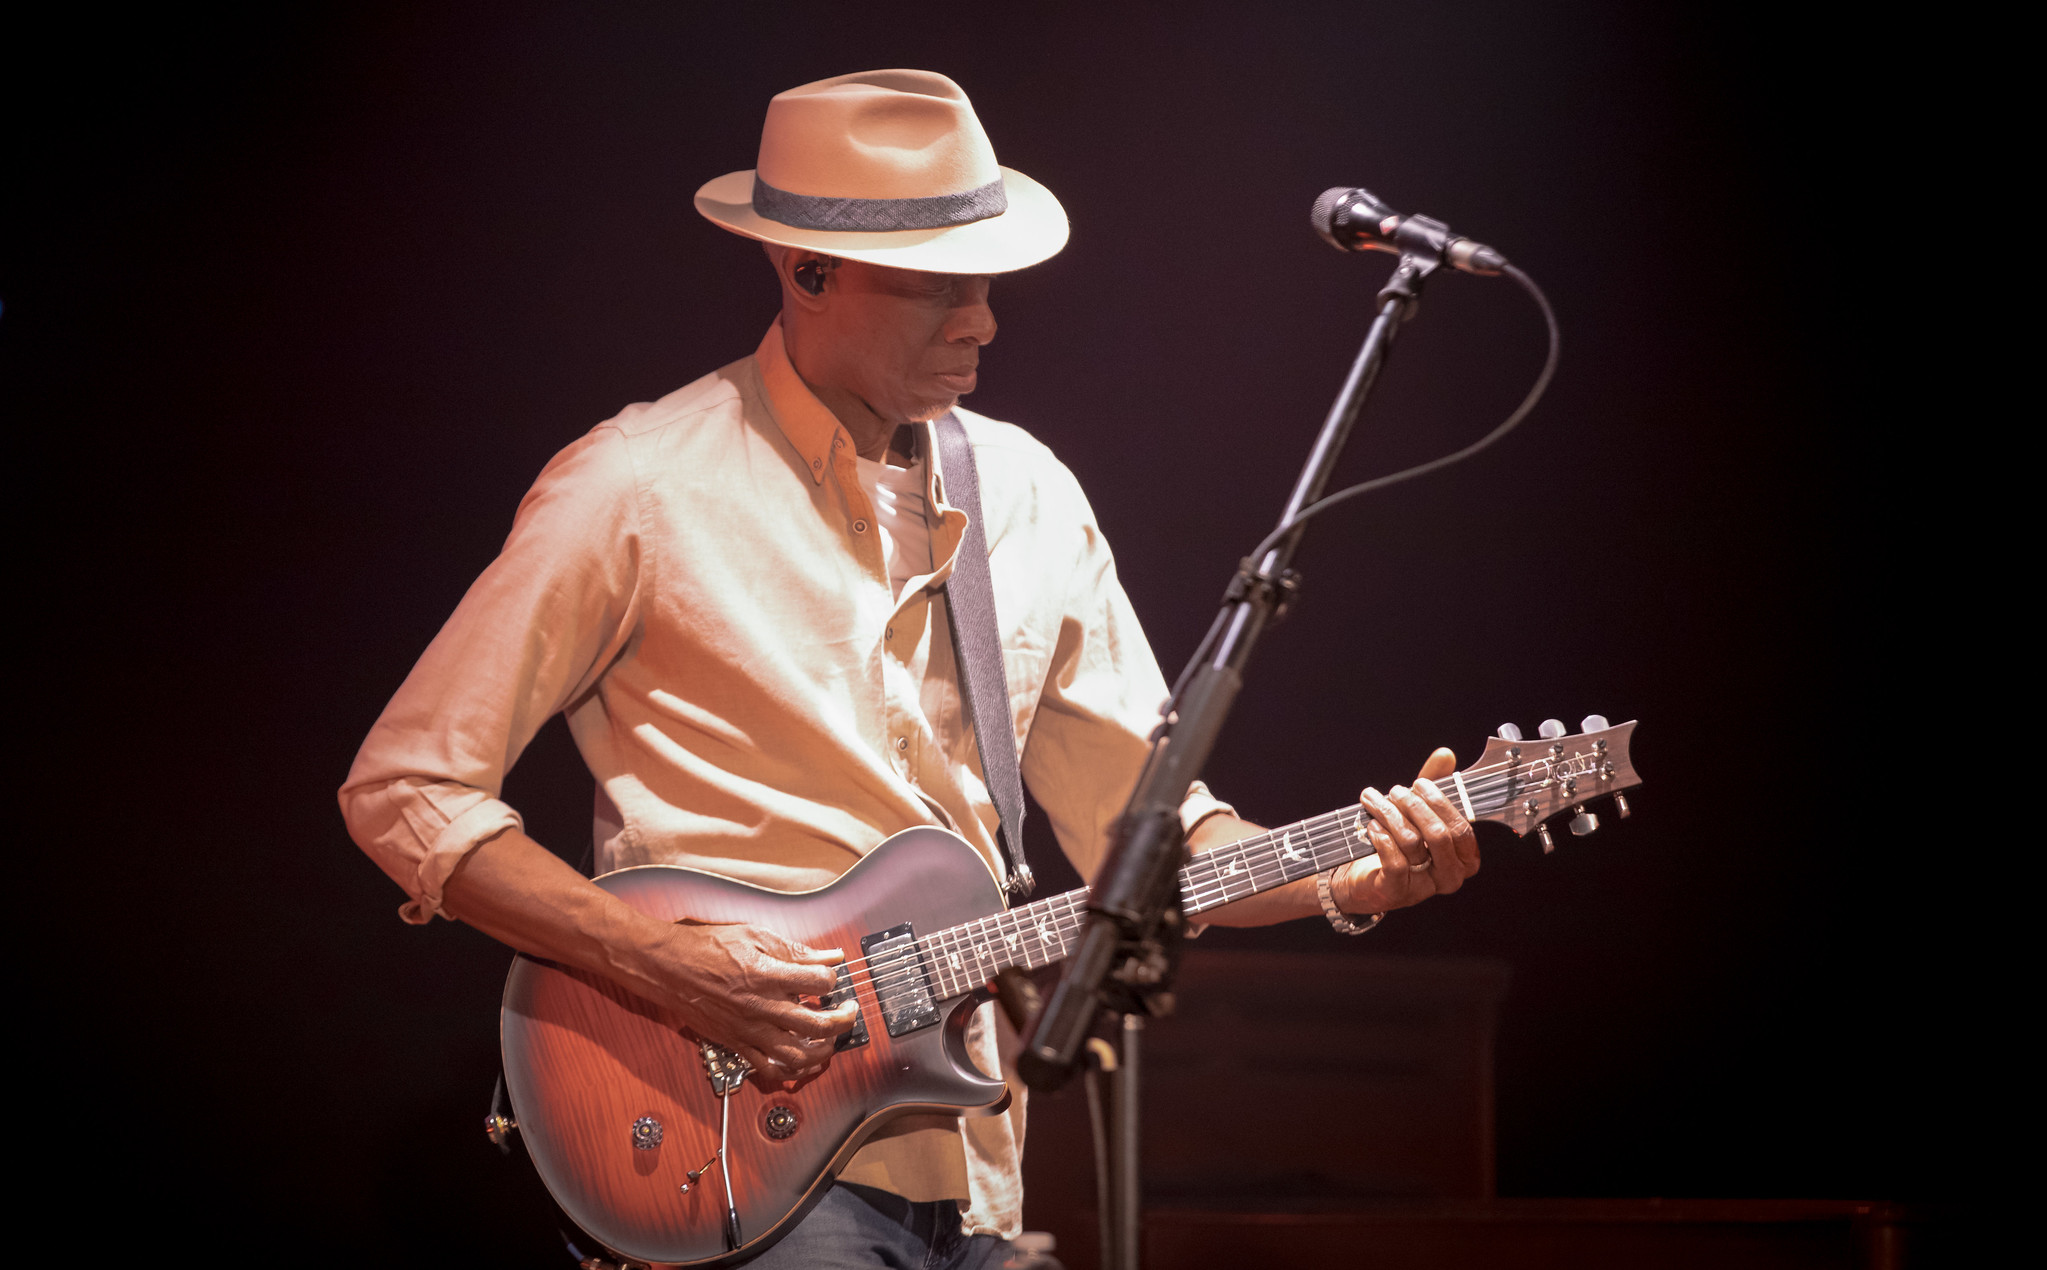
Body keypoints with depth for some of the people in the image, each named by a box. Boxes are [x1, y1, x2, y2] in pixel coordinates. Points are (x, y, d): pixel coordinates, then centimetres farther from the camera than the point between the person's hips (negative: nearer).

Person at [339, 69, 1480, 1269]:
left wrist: (1353, 879, -3)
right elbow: (405, 788, -6)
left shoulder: (1027, 497, 11)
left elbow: (1140, 822, 15)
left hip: (969, 1167, 5)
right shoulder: (639, 492, -7)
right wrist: (668, 960, -16)